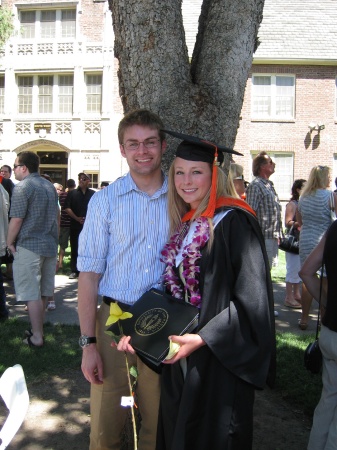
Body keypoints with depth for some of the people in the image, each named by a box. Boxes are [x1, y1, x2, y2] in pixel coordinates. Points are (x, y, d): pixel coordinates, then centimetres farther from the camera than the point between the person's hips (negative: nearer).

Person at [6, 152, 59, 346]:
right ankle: (38, 328, 26)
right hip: (50, 245, 8)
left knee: (32, 294, -1)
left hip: (29, 246, -8)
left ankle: (37, 337, 4)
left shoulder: (23, 186, -13)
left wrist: (10, 242, -3)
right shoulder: (50, 186, 12)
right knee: (43, 292, 15)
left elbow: (16, 220, -16)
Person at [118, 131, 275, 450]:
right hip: (180, 354, 7)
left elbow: (252, 298, -19)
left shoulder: (234, 222, -15)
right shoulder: (184, 227, 9)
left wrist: (203, 338, -23)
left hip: (219, 361, -7)